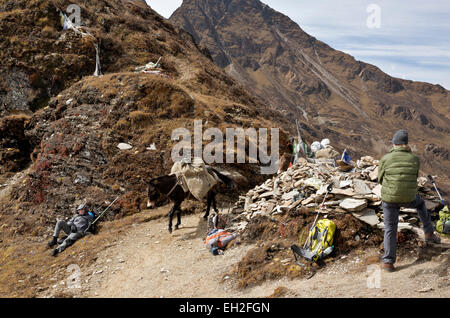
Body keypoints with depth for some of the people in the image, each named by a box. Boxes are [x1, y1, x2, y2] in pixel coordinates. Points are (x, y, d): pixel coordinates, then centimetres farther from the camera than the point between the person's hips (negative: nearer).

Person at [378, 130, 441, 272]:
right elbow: (414, 177, 12)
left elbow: (380, 179, 2)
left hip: (389, 199, -1)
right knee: (420, 203, 35)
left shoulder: (386, 159, -10)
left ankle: (388, 262, 11)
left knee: (390, 229, 11)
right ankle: (429, 233, 40)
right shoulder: (414, 159, -4)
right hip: (408, 198, 1)